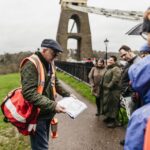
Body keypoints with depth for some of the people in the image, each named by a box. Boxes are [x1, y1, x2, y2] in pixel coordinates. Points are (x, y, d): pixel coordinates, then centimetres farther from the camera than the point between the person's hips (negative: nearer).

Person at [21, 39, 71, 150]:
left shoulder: (49, 63, 8)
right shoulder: (31, 65, -21)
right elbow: (29, 93, -29)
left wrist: (67, 95, 9)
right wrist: (53, 105, -33)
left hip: (47, 112, 9)